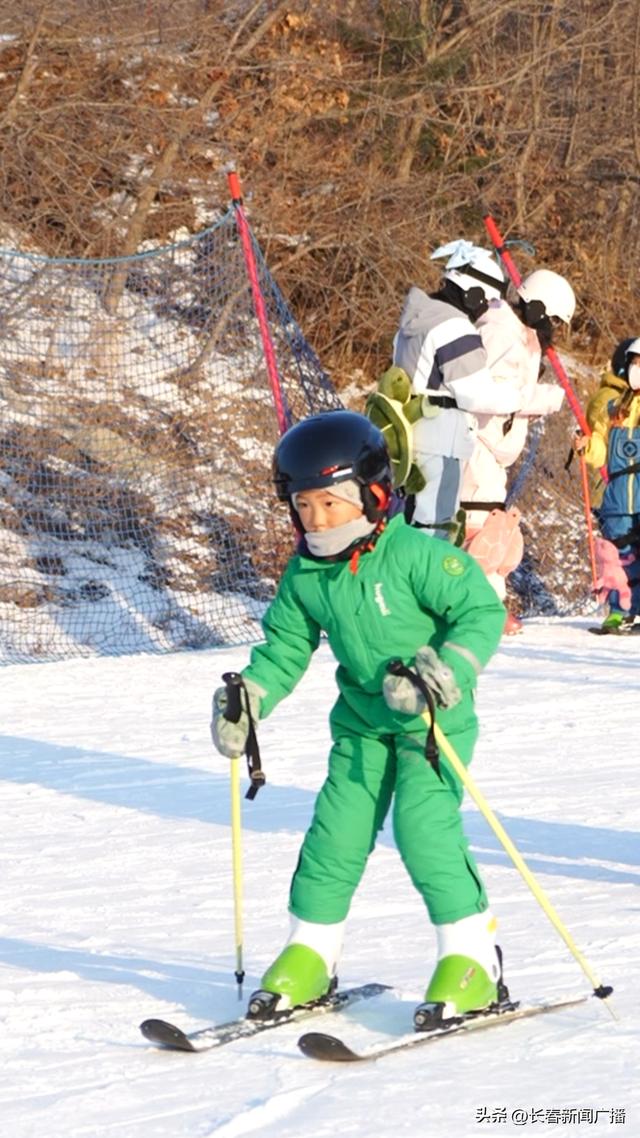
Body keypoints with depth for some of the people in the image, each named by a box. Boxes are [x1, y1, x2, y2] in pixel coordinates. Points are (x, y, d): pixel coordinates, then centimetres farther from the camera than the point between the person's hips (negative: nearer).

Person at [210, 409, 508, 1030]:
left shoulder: (416, 555, -20)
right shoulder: (306, 575, -1)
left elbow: (482, 613, -17)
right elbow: (285, 647, 10)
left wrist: (447, 670, -31)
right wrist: (248, 698, -5)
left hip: (435, 720, -6)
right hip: (362, 721, 6)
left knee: (424, 827, -17)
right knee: (337, 828, 1)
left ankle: (472, 958, -5)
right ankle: (310, 954, 17)